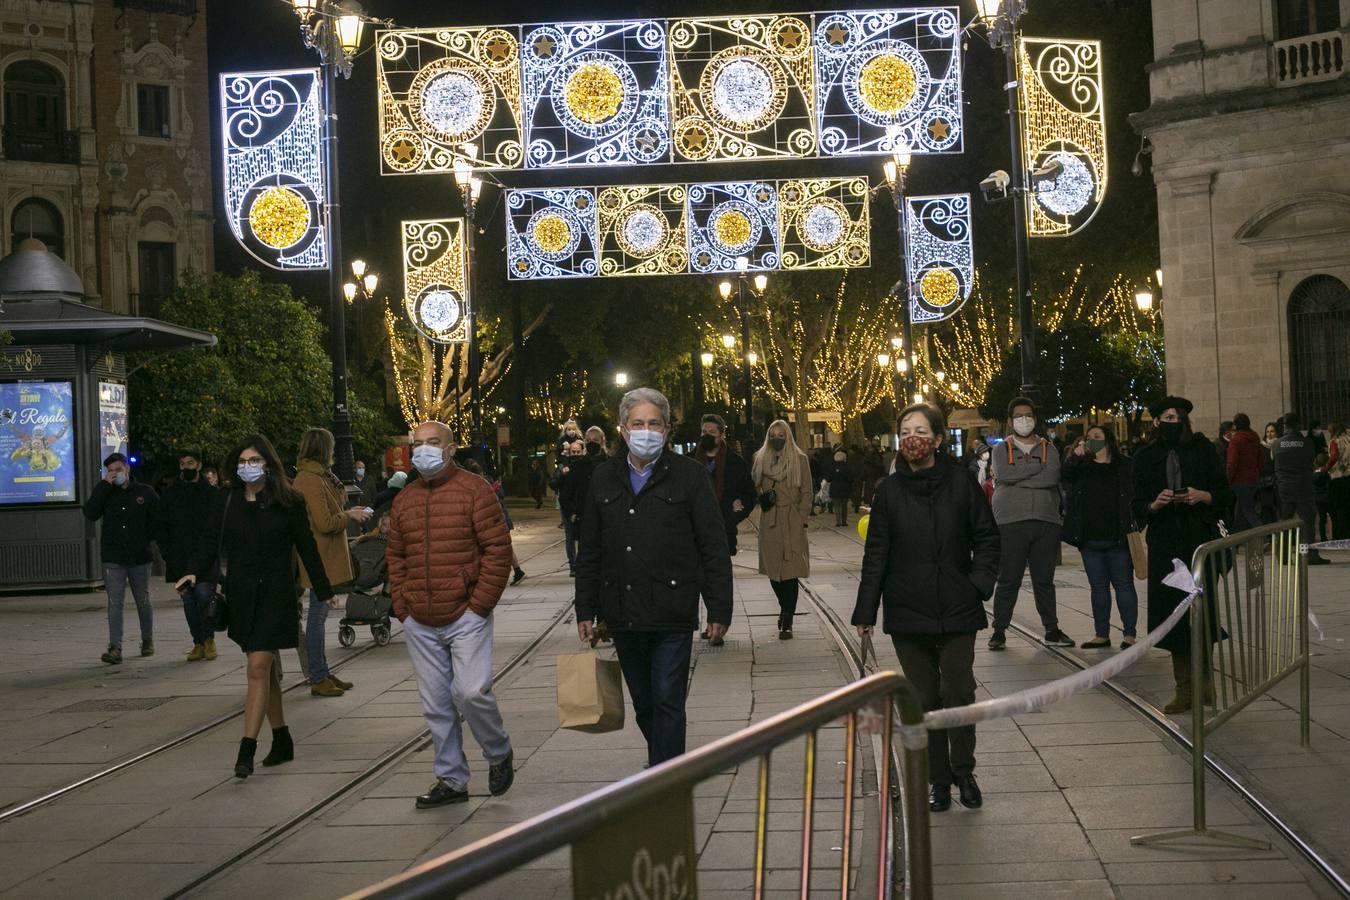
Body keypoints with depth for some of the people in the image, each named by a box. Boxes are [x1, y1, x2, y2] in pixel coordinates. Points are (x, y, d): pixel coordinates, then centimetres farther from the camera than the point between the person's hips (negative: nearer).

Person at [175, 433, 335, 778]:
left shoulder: (288, 501, -3)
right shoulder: (227, 502, 6)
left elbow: (306, 548, 2)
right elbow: (211, 540, 0)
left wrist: (324, 591, 6)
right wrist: (197, 572, -19)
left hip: (276, 594, -4)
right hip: (241, 594, 4)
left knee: (259, 668, -12)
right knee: (267, 669, 13)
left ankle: (247, 750, -13)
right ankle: (282, 740, 25)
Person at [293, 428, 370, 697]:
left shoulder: (314, 477, 15)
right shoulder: (313, 481, -17)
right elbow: (325, 523, -20)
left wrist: (346, 513, 13)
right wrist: (349, 516, -7)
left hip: (321, 557, 11)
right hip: (320, 559, -11)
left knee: (319, 613, 15)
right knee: (318, 615, -5)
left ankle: (322, 674, 22)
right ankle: (318, 679, -1)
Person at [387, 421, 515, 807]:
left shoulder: (473, 489, -5)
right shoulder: (405, 500, 12)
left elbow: (498, 549, -8)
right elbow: (396, 558, 17)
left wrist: (480, 603, -12)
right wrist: (402, 607, 6)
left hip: (465, 617, -5)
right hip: (419, 624, 5)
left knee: (471, 691, -16)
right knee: (436, 705, 9)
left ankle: (499, 753, 11)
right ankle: (451, 779, 21)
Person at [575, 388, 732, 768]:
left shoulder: (688, 474, -1)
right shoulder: (605, 477, 10)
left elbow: (714, 547, -2)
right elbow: (590, 551, 13)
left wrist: (719, 609, -7)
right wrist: (585, 611, 9)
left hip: (672, 614, -4)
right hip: (623, 617, 4)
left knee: (667, 702, -5)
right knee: (643, 704, 14)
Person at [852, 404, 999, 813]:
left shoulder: (961, 482, -3)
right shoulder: (890, 491, 0)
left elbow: (987, 537, 5)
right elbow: (876, 554, 2)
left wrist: (980, 584, -7)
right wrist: (865, 611, 1)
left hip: (957, 610, -1)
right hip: (908, 612, 1)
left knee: (959, 693, 0)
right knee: (925, 698, 7)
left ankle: (963, 772, 19)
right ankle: (936, 778, 18)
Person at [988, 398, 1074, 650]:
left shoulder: (1049, 449, 12)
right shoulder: (1002, 450, 9)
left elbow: (1052, 477, -8)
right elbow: (1004, 474, -13)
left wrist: (1018, 479, -10)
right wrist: (1037, 466, -8)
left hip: (1046, 523, 2)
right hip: (1011, 524, -2)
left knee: (1044, 580, 8)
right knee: (1008, 581, -2)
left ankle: (1052, 631, 14)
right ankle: (999, 632, 5)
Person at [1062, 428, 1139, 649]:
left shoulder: (1125, 467, 4)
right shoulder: (1081, 467, 11)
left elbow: (1135, 498, 3)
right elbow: (1066, 475, -8)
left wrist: (1134, 529, -7)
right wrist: (1075, 456, -26)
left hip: (1118, 539, -3)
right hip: (1090, 540, 3)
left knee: (1124, 585, 0)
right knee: (1098, 587, 8)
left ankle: (1129, 634, 4)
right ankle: (1101, 635, 14)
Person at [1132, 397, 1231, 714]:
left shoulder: (1202, 448, 4)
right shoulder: (1146, 457, 6)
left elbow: (1223, 492, 6)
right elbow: (1138, 508, 6)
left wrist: (1202, 495, -13)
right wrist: (1156, 504, -14)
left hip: (1201, 539, -1)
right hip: (1165, 544, 1)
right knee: (1173, 614, 0)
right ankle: (1184, 689, 7)